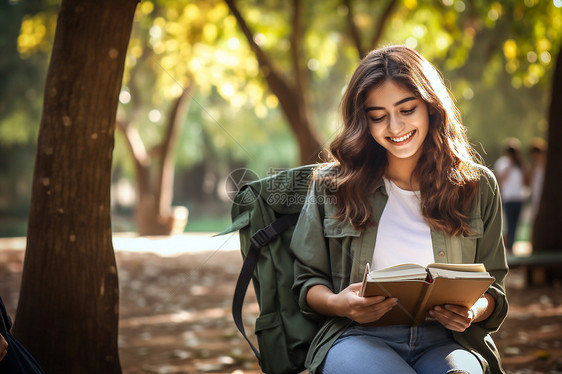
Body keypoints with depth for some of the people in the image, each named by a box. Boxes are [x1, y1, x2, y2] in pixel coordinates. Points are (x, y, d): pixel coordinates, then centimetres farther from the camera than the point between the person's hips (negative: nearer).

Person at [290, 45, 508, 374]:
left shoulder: (478, 186, 12)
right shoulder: (331, 185, 10)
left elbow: (494, 288, 16)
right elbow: (308, 281, 14)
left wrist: (473, 311, -7)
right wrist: (337, 304, -9)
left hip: (445, 340, 1)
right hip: (358, 336, -1)